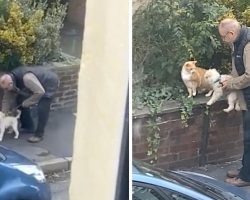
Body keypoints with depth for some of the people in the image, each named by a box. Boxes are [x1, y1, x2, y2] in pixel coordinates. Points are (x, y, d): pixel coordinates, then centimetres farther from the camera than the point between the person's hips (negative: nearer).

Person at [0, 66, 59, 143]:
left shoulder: (26, 78, -43)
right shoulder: (8, 82, -16)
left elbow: (40, 92, -38)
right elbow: (7, 99, -7)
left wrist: (27, 103, -28)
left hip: (49, 82, -8)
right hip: (36, 83, 8)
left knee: (42, 109, -19)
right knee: (20, 101, 5)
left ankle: (39, 134, -5)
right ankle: (28, 127, 20)